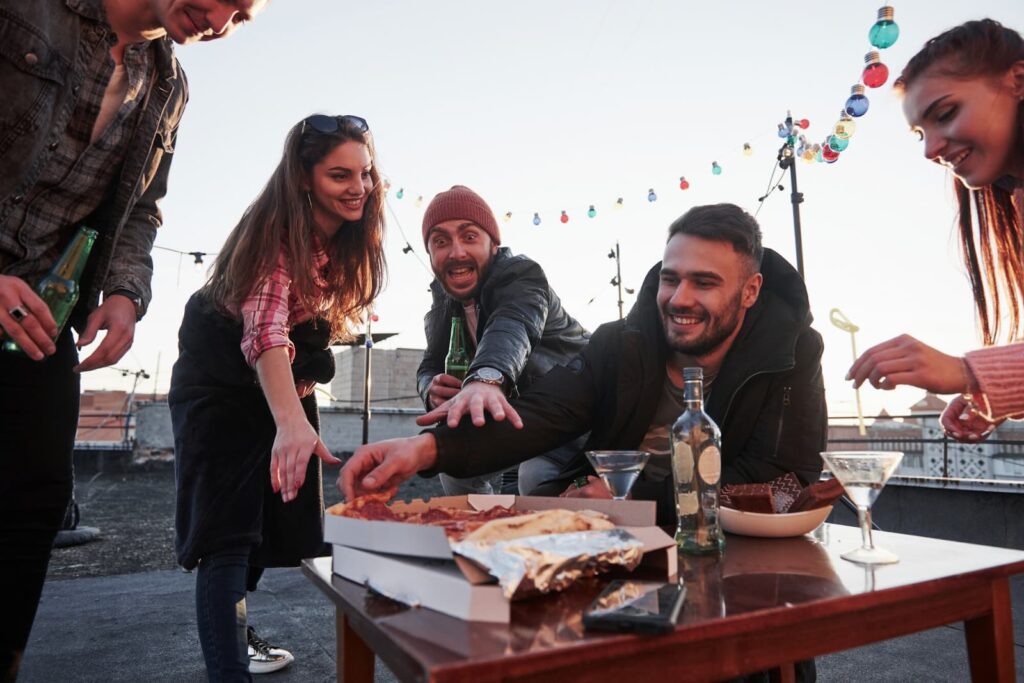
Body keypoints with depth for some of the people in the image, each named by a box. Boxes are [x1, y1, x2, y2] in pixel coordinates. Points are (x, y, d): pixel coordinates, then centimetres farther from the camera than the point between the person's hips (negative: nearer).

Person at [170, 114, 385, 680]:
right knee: (229, 531, -13)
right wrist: (292, 421, -58)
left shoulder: (349, 236, -6)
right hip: (222, 381, -7)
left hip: (285, 380, 7)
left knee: (271, 518, 16)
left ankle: (230, 631, 37)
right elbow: (265, 327, -43)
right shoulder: (277, 234, -28)